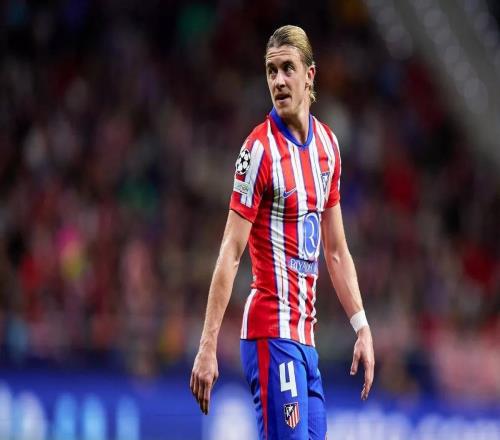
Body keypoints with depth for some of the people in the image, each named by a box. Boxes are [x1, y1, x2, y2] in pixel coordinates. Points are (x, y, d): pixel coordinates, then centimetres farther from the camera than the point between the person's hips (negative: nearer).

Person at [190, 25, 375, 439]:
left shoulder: (328, 144, 11)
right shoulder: (259, 148, -10)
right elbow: (230, 253, -13)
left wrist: (362, 327, 14)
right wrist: (207, 347, -18)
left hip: (307, 336, 7)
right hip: (272, 334, -7)